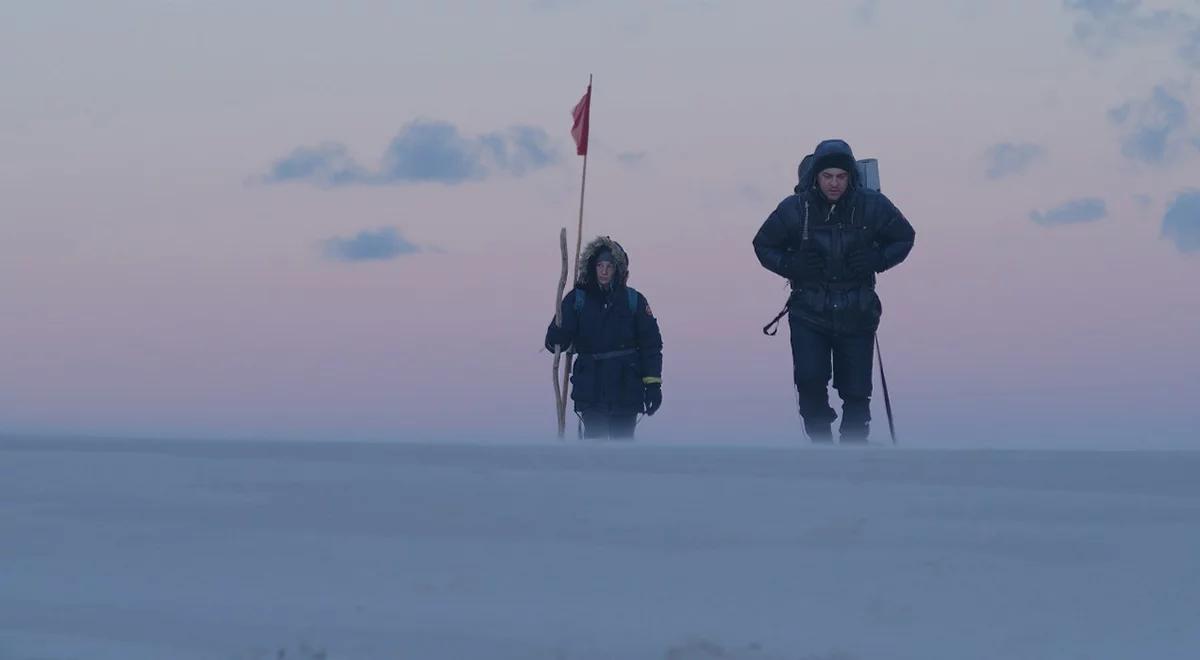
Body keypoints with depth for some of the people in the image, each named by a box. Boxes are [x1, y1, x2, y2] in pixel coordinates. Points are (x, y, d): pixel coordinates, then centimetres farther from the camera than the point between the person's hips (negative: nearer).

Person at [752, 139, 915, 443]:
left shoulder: (872, 206, -6)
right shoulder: (795, 209, -7)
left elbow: (904, 238, 10)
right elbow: (763, 244, 8)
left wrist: (877, 259, -10)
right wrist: (791, 265, -11)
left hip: (856, 315, 1)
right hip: (809, 314, -1)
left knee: (856, 392, 3)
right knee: (810, 381, -18)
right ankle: (821, 442, 4)